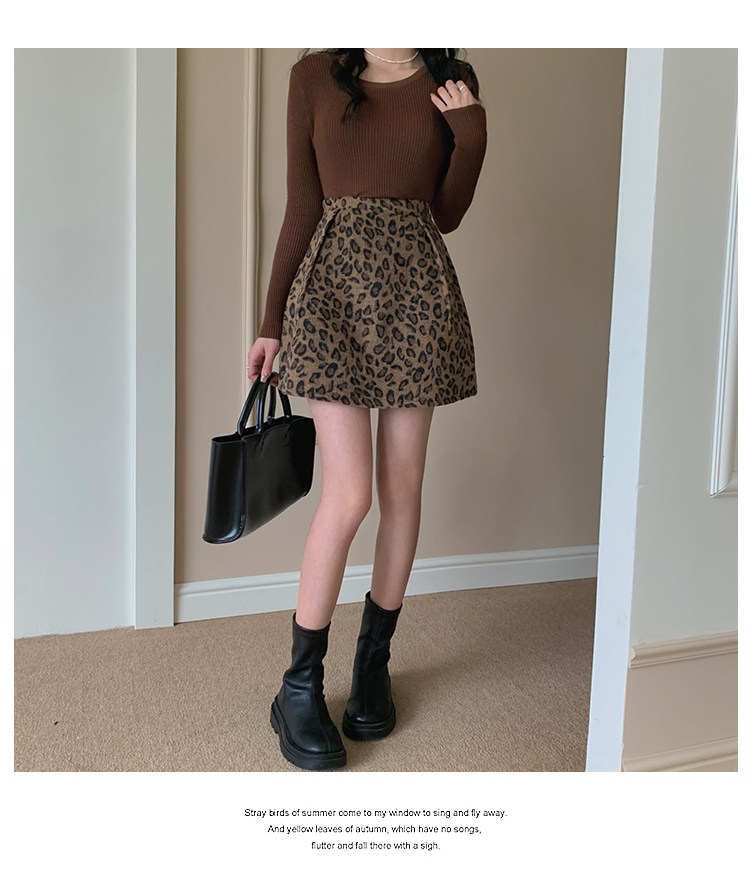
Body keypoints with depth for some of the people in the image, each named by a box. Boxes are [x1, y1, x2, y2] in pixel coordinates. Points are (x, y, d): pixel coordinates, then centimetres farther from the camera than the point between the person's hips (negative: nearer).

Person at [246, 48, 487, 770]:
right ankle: (299, 688, 5)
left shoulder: (452, 85, 12)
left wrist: (472, 135, -3)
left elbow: (446, 215, 11)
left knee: (403, 487, 5)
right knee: (349, 492, -11)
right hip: (335, 285, -2)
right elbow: (301, 209, 6)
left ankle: (374, 662, 23)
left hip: (418, 290, 3)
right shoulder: (314, 76, 7)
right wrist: (271, 323, 5)